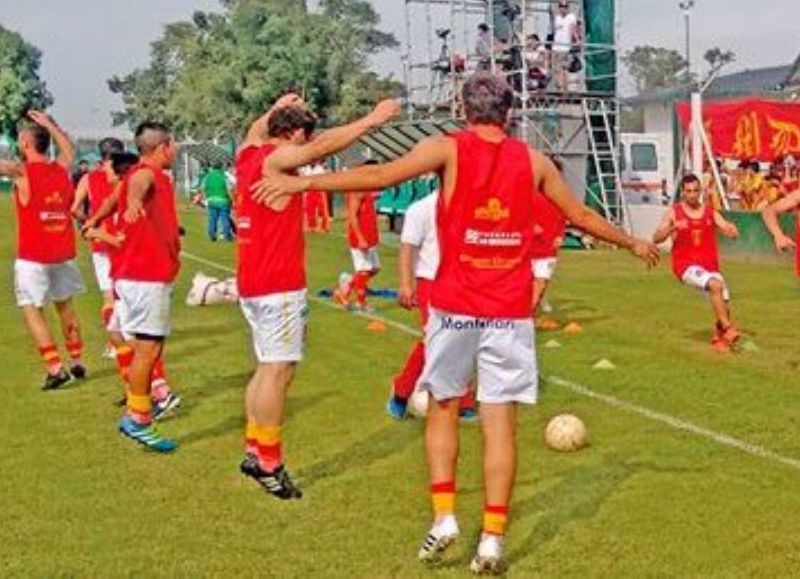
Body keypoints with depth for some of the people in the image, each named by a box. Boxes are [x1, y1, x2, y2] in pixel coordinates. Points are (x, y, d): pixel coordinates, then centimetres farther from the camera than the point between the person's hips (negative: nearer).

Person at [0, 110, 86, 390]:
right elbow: (68, 148, 26)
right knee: (65, 305, 19)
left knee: (32, 310, 0)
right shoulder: (61, 169, 4)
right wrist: (48, 123, 33)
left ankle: (55, 368, -9)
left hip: (33, 257, -6)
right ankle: (76, 362, 26)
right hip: (63, 254, 6)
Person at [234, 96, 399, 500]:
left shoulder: (249, 155, 12)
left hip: (252, 283, 10)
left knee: (268, 368, 16)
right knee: (278, 371, -7)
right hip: (279, 286, -10)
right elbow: (324, 146, -24)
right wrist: (371, 120, -20)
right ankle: (268, 464, -3)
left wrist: (277, 108, 44)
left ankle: (254, 451, 21)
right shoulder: (277, 159, -13)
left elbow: (255, 131, 34)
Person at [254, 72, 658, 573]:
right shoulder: (533, 161, 7)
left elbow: (382, 175, -14)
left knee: (443, 409, 16)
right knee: (500, 423, 3)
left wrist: (303, 182, -12)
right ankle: (493, 538, 2)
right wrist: (633, 242, 33)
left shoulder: (449, 149, -2)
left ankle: (444, 517, 9)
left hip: (455, 307, -1)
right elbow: (582, 216, 17)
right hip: (510, 314, 1)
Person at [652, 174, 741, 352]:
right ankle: (728, 328, -27)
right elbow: (656, 238, -9)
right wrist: (673, 227, -27)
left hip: (710, 265, 4)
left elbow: (728, 230, -2)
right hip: (686, 265, -4)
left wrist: (731, 230, -26)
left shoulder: (710, 212, 9)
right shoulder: (674, 212, 0)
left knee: (724, 305, -4)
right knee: (715, 285, -32)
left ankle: (718, 337, 24)